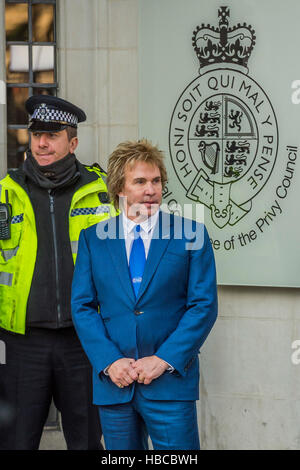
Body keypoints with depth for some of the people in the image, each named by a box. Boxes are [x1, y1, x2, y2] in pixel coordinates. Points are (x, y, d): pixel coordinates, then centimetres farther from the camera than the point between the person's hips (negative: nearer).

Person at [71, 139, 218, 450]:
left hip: (170, 381, -2)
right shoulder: (93, 238, 8)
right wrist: (109, 361, -9)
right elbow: (82, 306, 4)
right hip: (113, 381, 2)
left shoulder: (190, 235, 2)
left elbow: (204, 305, -2)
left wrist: (164, 360, -11)